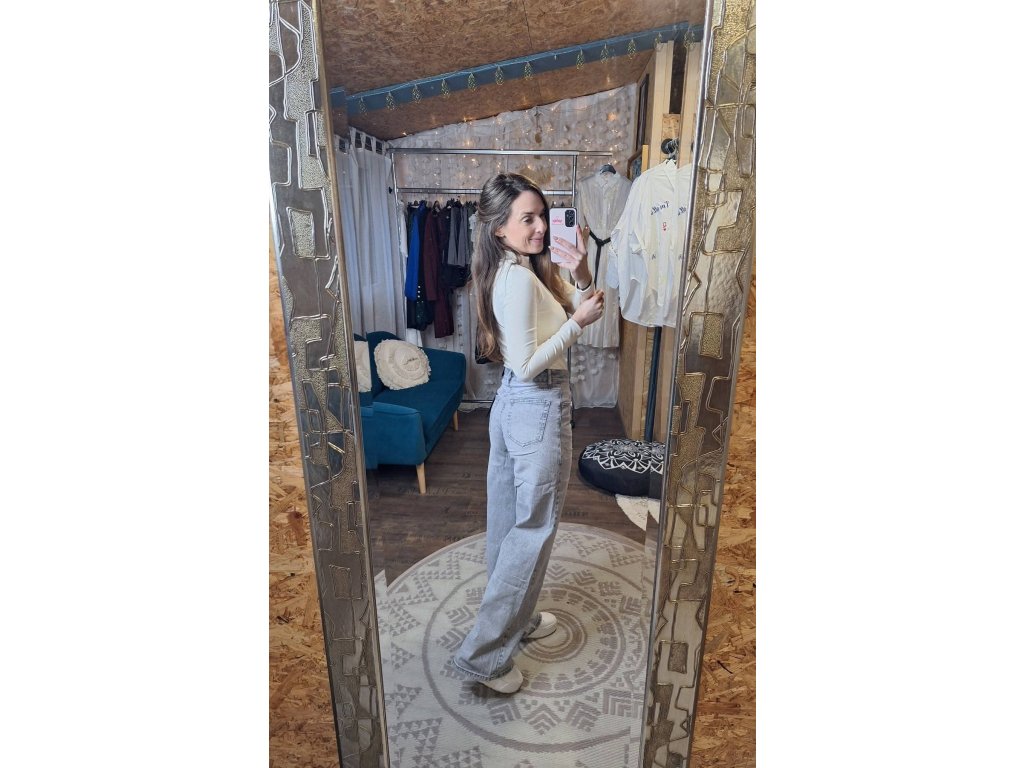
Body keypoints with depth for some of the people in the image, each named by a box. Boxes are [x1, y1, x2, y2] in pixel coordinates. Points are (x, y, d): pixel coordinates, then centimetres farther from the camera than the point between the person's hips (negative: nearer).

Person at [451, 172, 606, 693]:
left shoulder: (530, 268, 10)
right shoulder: (520, 279, -20)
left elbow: (578, 303, 17)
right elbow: (527, 365, -23)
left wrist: (579, 273, -2)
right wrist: (578, 322, -16)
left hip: (511, 405, 10)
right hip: (538, 410, -10)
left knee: (508, 523, 20)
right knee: (535, 530, 2)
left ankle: (515, 617, 41)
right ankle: (483, 654, 13)